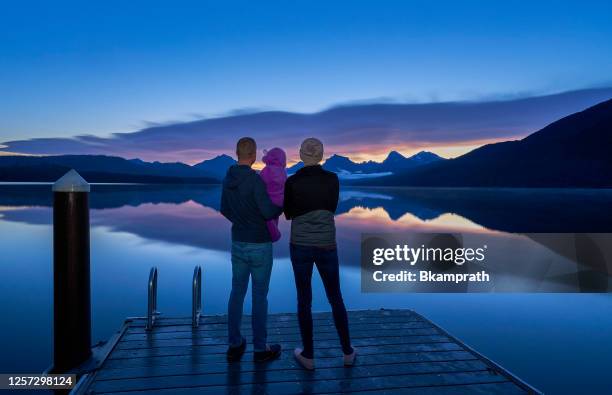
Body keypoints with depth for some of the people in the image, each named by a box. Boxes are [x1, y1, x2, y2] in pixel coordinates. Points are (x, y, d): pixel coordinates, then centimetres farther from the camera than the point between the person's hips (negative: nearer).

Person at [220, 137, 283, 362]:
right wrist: (283, 206, -2)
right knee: (260, 295, 4)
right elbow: (268, 213, -23)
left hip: (238, 243, 7)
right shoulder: (255, 179, -21)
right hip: (259, 245, -7)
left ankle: (234, 345, 21)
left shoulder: (228, 179, 3)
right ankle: (260, 348, 15)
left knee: (237, 292, 14)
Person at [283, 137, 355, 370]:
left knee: (304, 299, 11)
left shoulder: (292, 182, -8)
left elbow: (289, 214, 6)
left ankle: (308, 356, 19)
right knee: (335, 298, 16)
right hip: (326, 246, 1)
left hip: (300, 246, -1)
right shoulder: (332, 179, -4)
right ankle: (347, 352, 23)